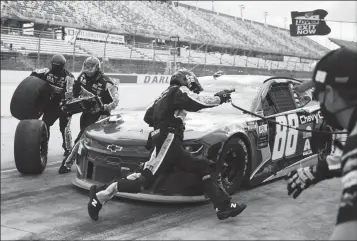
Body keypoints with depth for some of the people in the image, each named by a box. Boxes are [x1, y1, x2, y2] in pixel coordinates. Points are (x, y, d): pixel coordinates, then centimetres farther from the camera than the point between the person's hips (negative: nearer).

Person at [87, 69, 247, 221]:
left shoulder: (166, 96, 28)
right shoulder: (179, 91, 2)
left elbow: (148, 117, 30)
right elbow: (199, 102, -12)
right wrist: (220, 98, 2)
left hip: (171, 143, 11)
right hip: (167, 140, -11)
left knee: (204, 168, 6)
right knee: (146, 179, -18)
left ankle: (223, 206, 0)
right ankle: (101, 194, -14)